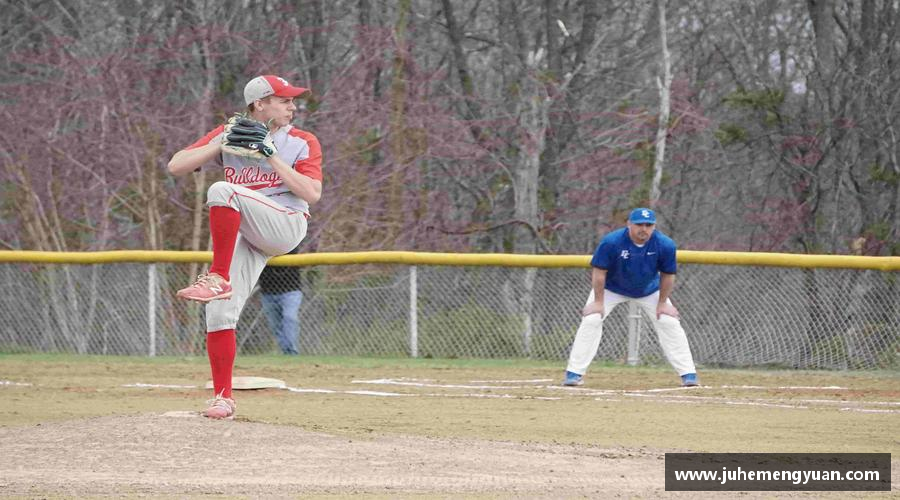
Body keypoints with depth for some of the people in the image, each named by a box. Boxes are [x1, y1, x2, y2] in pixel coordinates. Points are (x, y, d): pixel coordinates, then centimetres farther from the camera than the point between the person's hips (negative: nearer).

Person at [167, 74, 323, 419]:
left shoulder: (302, 143, 4)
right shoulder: (228, 135, 10)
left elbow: (312, 193, -9)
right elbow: (176, 167, 2)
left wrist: (272, 157, -12)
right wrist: (223, 145, -8)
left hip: (286, 226, -4)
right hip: (241, 235, 4)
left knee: (223, 191, -29)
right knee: (219, 313, -10)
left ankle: (218, 278, -29)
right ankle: (222, 397, -1)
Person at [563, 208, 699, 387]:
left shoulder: (665, 245, -26)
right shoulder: (611, 242, -32)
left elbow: (667, 275, -12)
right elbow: (599, 271, -22)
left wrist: (662, 303, -9)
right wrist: (598, 301, -19)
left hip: (649, 290, 2)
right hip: (612, 288, -1)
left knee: (670, 323, -7)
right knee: (591, 320, -15)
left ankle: (688, 374, 2)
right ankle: (574, 373, -7)